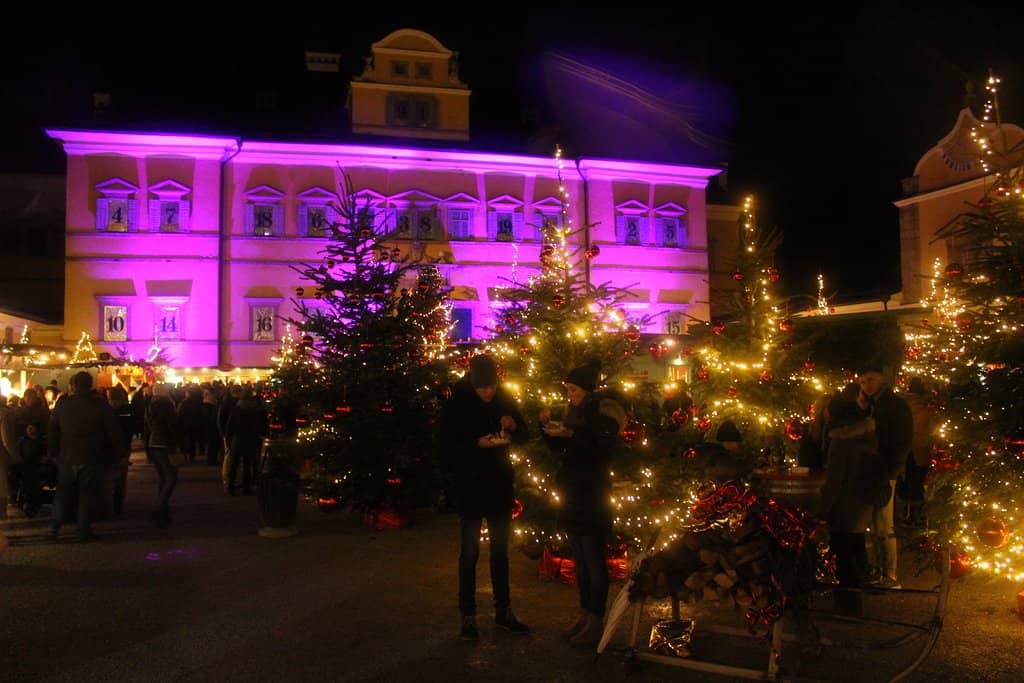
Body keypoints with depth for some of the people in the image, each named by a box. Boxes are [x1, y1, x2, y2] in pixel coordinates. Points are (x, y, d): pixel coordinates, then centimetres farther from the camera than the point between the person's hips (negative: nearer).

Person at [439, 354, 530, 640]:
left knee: (500, 550, 13)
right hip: (469, 488, -4)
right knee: (470, 552, 2)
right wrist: (478, 444, -26)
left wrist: (513, 427, -15)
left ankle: (503, 611, 25)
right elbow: (447, 449, -12)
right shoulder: (456, 405, -12)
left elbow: (524, 435, 8)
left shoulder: (504, 400, -2)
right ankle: (468, 616, 13)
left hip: (500, 486, 4)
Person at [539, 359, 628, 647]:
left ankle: (596, 621, 6)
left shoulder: (603, 410, -10)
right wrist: (548, 424, 0)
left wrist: (572, 434, -27)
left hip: (593, 496, -8)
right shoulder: (574, 411, 12)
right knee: (579, 559, 14)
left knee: (594, 560, -2)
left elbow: (603, 450, -20)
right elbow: (558, 447, 15)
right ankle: (585, 614, 24)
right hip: (573, 494, 8)